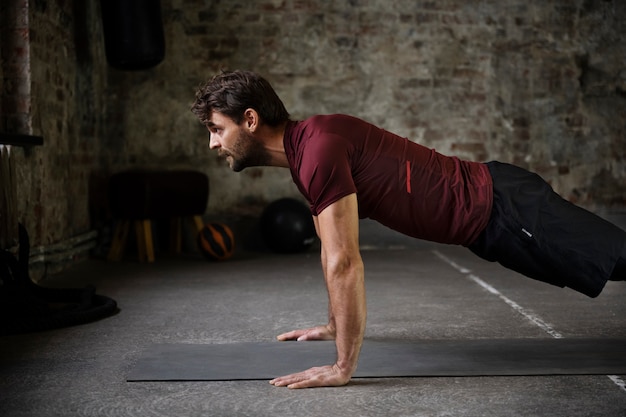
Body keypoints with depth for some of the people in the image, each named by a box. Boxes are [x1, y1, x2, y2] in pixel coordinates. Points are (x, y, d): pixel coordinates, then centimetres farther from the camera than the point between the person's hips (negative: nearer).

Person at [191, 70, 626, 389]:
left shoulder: (317, 148, -25)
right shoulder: (304, 149, 7)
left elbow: (344, 263, -28)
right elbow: (333, 250, 18)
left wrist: (343, 366, -22)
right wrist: (334, 325, 23)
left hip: (502, 208, -9)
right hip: (488, 210, 9)